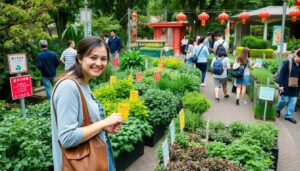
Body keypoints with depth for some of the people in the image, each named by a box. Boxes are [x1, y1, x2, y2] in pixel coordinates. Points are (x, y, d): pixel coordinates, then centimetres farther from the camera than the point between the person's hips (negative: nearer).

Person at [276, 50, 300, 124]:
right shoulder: (288, 62, -12)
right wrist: (281, 85, -15)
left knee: (293, 101, 6)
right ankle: (278, 109, 30)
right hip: (286, 86, -5)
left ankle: (289, 116, 16)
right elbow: (281, 73, -11)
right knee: (284, 100, 2)